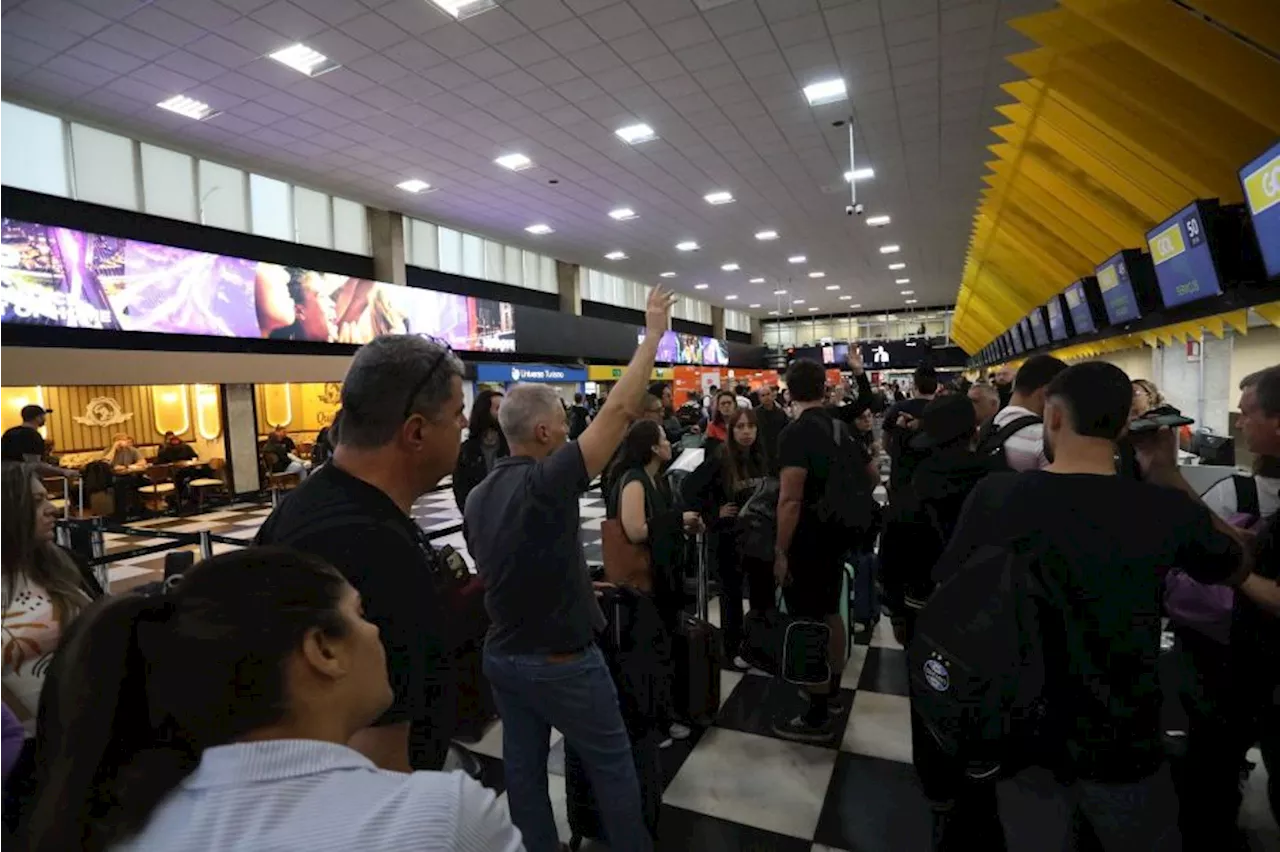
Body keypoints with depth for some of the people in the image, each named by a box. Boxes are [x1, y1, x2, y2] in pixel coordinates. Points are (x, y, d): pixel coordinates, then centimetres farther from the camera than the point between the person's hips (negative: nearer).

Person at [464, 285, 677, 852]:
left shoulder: (477, 497, 1)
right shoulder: (547, 482, -24)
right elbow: (618, 412, -27)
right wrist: (653, 334, -18)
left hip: (502, 656, 8)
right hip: (562, 661, -7)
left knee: (523, 766, 19)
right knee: (612, 767, 13)